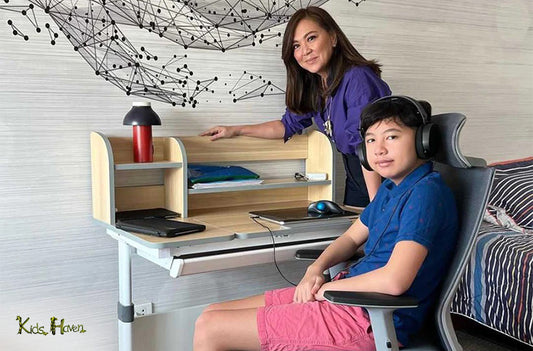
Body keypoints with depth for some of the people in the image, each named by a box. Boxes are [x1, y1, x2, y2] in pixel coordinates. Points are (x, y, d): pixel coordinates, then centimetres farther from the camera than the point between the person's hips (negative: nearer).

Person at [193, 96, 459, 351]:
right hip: (351, 295, 10)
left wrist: (328, 287, -13)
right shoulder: (391, 186, 12)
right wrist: (316, 269, 1)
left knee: (209, 329, -10)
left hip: (371, 322, -10)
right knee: (212, 313, 8)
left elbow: (394, 280, -28)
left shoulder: (425, 192, -18)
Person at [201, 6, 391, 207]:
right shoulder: (312, 84, 3)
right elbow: (290, 125, 16)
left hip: (380, 179, -7)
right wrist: (236, 130, 14)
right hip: (354, 174, 7)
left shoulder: (358, 79, -24)